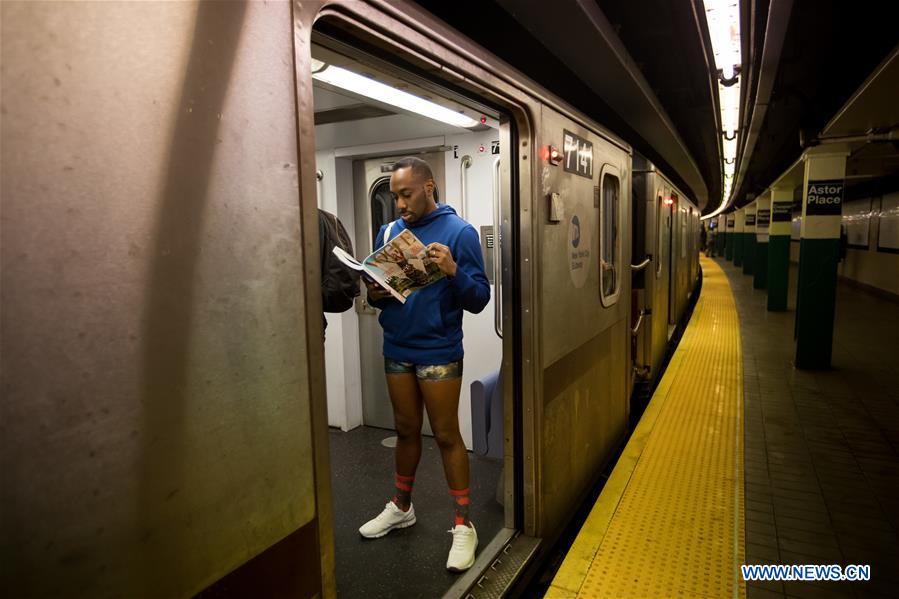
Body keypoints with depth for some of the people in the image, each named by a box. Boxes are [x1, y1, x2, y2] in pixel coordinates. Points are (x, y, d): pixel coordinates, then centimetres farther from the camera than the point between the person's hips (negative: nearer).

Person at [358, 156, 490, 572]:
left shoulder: (459, 231, -9)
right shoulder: (389, 232, 8)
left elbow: (479, 300, -12)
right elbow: (376, 284, 13)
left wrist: (453, 272, -30)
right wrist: (374, 295, -10)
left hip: (438, 352, -5)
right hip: (396, 350, 5)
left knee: (446, 435, 4)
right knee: (406, 429, 18)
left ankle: (463, 525, 19)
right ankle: (401, 507, 36)